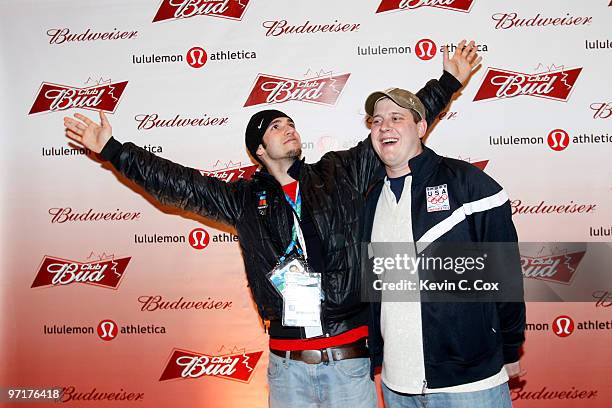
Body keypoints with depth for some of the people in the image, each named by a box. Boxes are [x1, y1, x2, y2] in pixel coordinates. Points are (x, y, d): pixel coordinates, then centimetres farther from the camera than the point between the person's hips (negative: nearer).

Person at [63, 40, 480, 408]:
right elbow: (176, 182, 7)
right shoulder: (245, 198, 6)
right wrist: (112, 149, 6)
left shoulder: (342, 173, 5)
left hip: (350, 360, -1)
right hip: (288, 366, 1)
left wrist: (447, 82, 10)